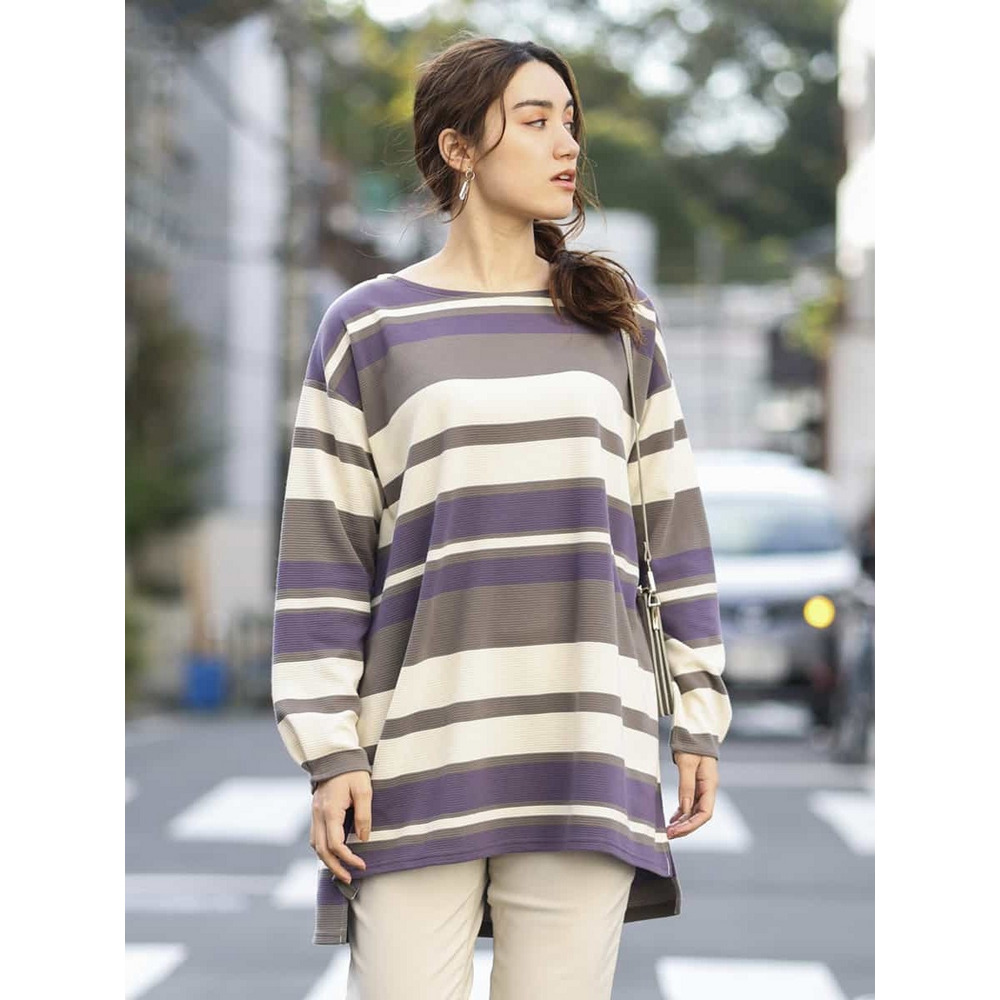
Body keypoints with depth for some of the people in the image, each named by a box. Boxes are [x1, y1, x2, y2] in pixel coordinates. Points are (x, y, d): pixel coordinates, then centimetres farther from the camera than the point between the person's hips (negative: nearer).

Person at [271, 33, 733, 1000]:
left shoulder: (619, 320, 13)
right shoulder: (368, 326, 6)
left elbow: (673, 523, 13)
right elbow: (323, 550, 3)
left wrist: (699, 718, 8)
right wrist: (328, 752, -4)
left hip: (587, 755, 2)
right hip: (423, 749, -2)